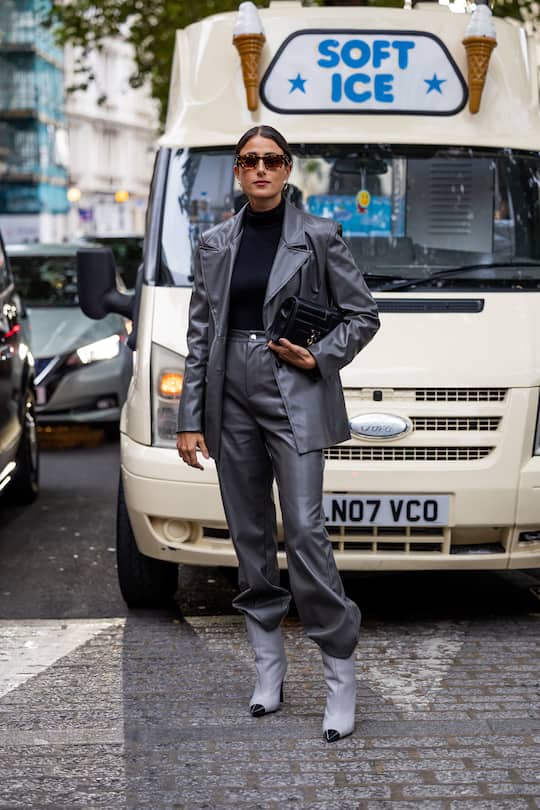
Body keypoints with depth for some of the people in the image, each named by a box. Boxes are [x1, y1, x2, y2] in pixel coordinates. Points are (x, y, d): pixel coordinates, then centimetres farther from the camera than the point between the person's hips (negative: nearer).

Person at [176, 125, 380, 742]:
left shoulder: (317, 236, 1)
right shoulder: (216, 243, 10)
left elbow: (363, 314, 6)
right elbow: (199, 334, 9)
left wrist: (321, 356, -11)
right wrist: (189, 419, 5)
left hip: (294, 396, -4)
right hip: (232, 396, 4)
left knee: (304, 530, -12)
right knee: (250, 536, 8)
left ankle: (340, 674, -4)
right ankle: (268, 669, 18)